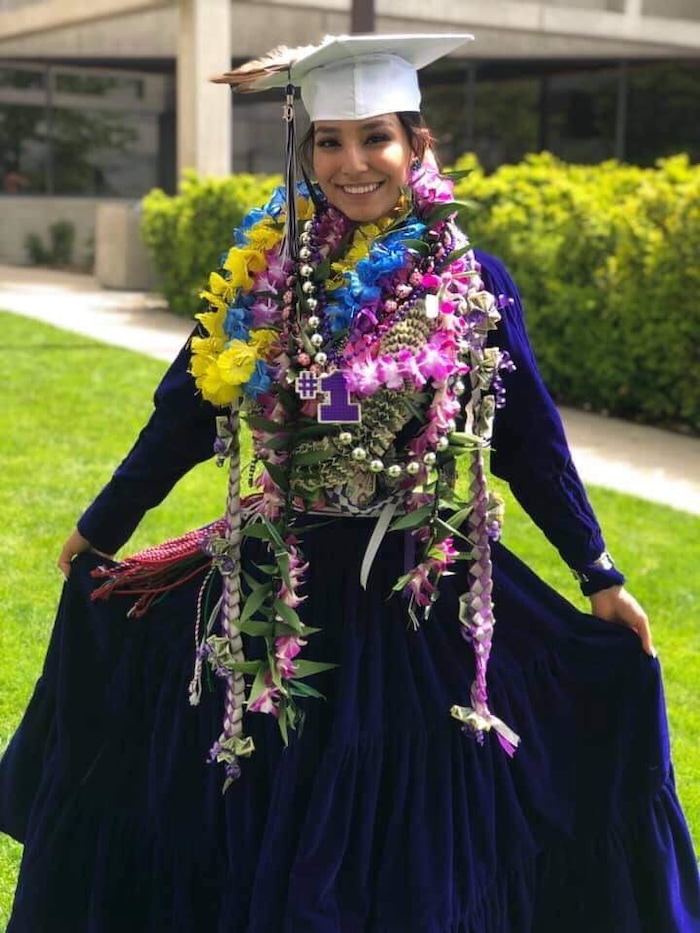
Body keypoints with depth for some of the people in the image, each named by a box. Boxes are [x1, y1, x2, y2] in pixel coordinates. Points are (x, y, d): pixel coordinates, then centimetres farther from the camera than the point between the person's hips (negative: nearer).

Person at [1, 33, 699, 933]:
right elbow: (187, 410, 7)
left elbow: (530, 439, 3)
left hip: (422, 593, -1)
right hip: (278, 584, 1)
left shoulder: (470, 282, -4)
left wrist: (599, 576, 4)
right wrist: (99, 529, 14)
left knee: (408, 835, 10)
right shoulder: (263, 266, -1)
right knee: (254, 832, 12)